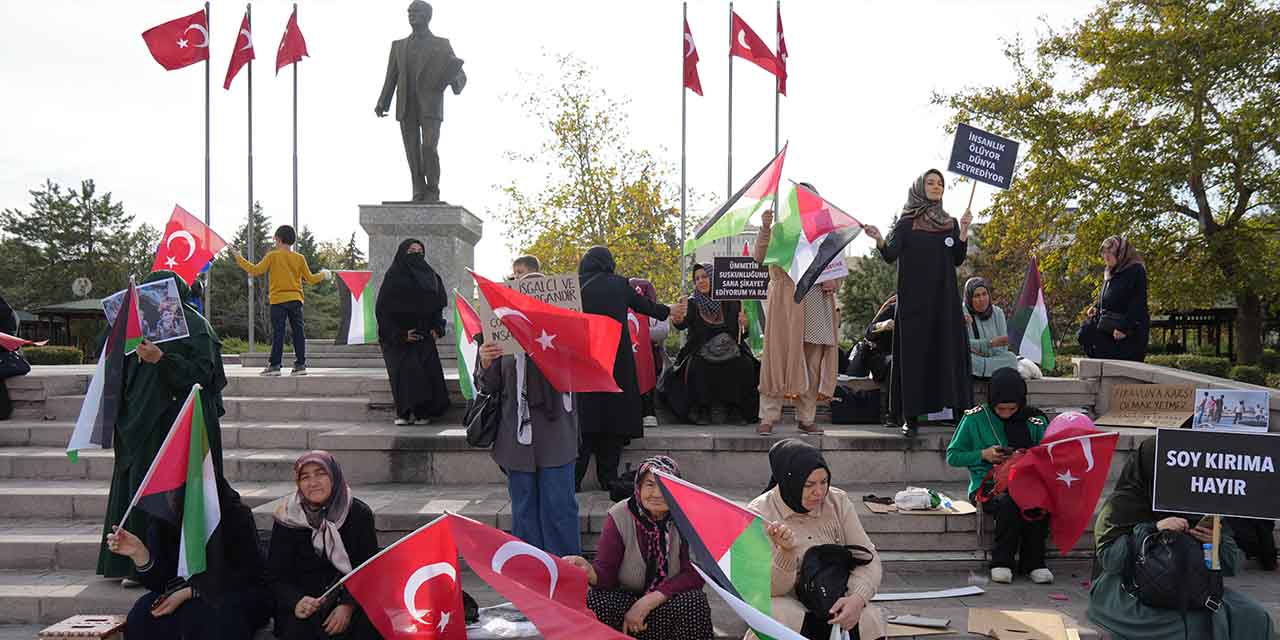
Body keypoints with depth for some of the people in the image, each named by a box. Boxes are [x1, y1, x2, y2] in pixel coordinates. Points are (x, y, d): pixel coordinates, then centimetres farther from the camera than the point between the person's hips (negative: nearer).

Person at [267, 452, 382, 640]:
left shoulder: (360, 514, -1)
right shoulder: (287, 518, 0)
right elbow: (276, 576, 0)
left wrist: (348, 605, -21)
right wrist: (296, 602, -21)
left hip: (352, 597, 0)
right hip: (305, 596, 0)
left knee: (370, 622, -29)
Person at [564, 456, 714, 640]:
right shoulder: (619, 517, -8)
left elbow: (694, 575, -15)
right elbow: (606, 573, -12)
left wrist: (648, 602, -23)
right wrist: (589, 572, -37)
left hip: (671, 602, -1)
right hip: (626, 599, 1)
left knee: (695, 602, -32)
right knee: (593, 601, -28)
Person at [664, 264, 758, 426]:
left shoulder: (731, 303, 6)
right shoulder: (692, 304, 2)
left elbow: (741, 335, 12)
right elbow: (682, 325, -18)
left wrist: (743, 325, -10)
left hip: (730, 351, 1)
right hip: (701, 355, -1)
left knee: (745, 367, -26)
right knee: (696, 368, -32)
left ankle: (736, 409, -9)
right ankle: (702, 410, -14)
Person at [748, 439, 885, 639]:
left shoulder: (838, 501, -3)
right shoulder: (759, 514, -13)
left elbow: (868, 557, -6)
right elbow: (771, 589, -14)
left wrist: (857, 598, -27)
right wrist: (786, 552, -35)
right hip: (787, 603, -2)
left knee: (869, 621, -27)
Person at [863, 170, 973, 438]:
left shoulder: (950, 223, 14)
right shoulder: (906, 223, 4)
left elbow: (958, 260, 6)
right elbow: (890, 255, -9)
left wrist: (964, 231, -6)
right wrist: (879, 240, -29)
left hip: (944, 297, 3)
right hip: (914, 297, -3)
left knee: (949, 349, -2)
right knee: (914, 351, -5)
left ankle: (959, 410, 0)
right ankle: (911, 415, -2)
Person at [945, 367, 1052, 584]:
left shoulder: (1034, 421, 7)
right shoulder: (974, 418, 2)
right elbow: (953, 456, 6)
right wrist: (983, 455, -8)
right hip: (987, 485, -2)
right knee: (1008, 503, -35)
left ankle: (1033, 562, -13)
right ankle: (1002, 562, -17)